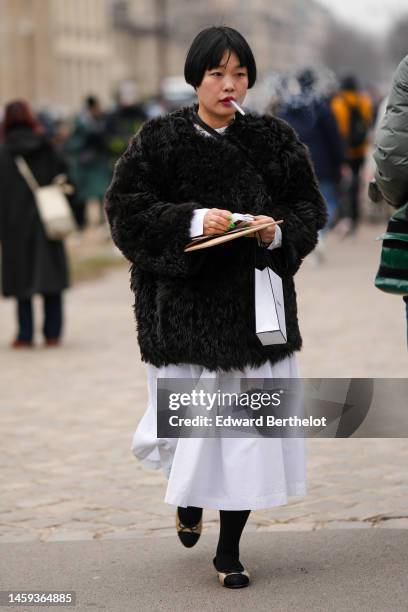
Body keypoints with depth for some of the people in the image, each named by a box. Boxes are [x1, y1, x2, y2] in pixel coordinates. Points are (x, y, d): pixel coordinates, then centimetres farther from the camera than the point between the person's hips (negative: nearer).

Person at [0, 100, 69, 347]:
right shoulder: (46, 147, -3)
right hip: (47, 222, 2)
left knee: (22, 279, 6)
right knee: (51, 277, 9)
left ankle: (26, 335, 5)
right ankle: (53, 333, 8)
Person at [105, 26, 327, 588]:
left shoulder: (275, 140, 6)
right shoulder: (159, 140, 0)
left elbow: (309, 209, 8)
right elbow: (126, 208, -5)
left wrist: (278, 232, -13)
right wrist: (192, 221, -18)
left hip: (256, 303, 2)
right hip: (184, 304, -1)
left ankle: (229, 549, 12)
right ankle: (187, 497, 37)